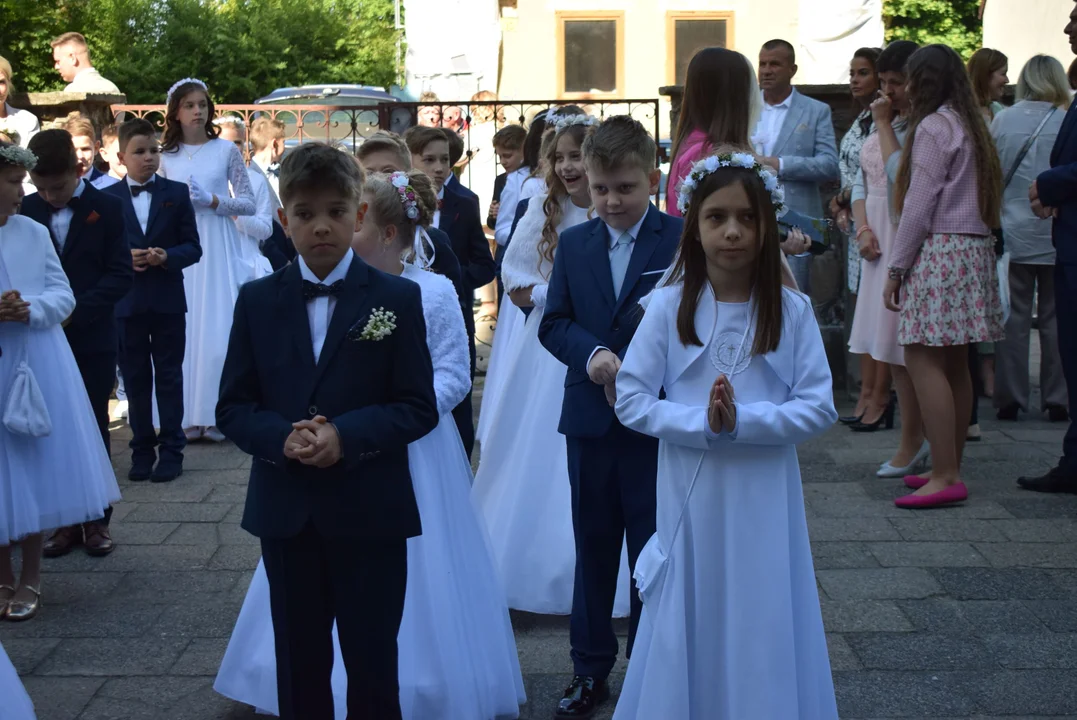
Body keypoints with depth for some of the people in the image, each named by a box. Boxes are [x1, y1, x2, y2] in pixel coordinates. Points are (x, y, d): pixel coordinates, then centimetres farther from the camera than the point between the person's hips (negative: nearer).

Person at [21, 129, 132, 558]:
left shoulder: (106, 209, -4)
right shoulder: (27, 210, 3)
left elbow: (121, 275, -8)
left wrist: (75, 310, -18)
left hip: (92, 340, -2)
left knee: (93, 428, 6)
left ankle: (97, 520, 15)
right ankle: (65, 521, 14)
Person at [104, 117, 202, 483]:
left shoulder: (177, 193, 3)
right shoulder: (107, 198, 2)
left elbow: (193, 247, 0)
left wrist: (167, 256, -17)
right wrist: (122, 259, -17)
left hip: (168, 300, 0)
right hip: (126, 302, 0)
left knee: (169, 377, 5)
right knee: (136, 379, 8)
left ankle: (171, 451, 12)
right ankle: (142, 450, 18)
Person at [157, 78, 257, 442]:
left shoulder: (226, 150, 3)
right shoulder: (166, 156, 7)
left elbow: (249, 203, 2)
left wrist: (213, 201, -11)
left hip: (217, 247, -1)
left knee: (217, 327, -4)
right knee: (182, 329, -1)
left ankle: (216, 414, 5)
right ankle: (186, 417, 6)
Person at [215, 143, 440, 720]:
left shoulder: (398, 298, -2)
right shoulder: (257, 301, 4)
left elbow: (419, 407, -6)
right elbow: (232, 407, 3)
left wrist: (346, 435, -21)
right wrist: (281, 437, -17)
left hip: (370, 514, -2)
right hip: (286, 514, 2)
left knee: (373, 667, 8)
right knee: (300, 667, 14)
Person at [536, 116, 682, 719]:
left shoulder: (682, 241, -8)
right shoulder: (574, 243, 7)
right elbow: (554, 322, 4)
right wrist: (593, 353, -15)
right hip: (589, 418, 4)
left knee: (652, 551, 6)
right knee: (594, 549, 14)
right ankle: (591, 670, 26)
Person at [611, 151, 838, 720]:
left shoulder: (791, 310, -3)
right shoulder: (670, 305, -3)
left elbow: (818, 406, -5)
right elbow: (631, 400, -4)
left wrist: (742, 421, -19)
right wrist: (701, 423, -18)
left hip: (764, 498, 0)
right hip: (690, 496, 0)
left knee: (762, 627, 8)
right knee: (689, 625, 9)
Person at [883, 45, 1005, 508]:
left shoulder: (933, 126, -9)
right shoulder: (970, 126, 17)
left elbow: (919, 204, -13)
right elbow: (990, 199, 14)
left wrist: (896, 269, -9)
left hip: (939, 250, -9)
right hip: (974, 249, 9)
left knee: (923, 361, -11)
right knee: (954, 362, 9)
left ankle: (945, 477, -15)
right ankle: (951, 469, 13)